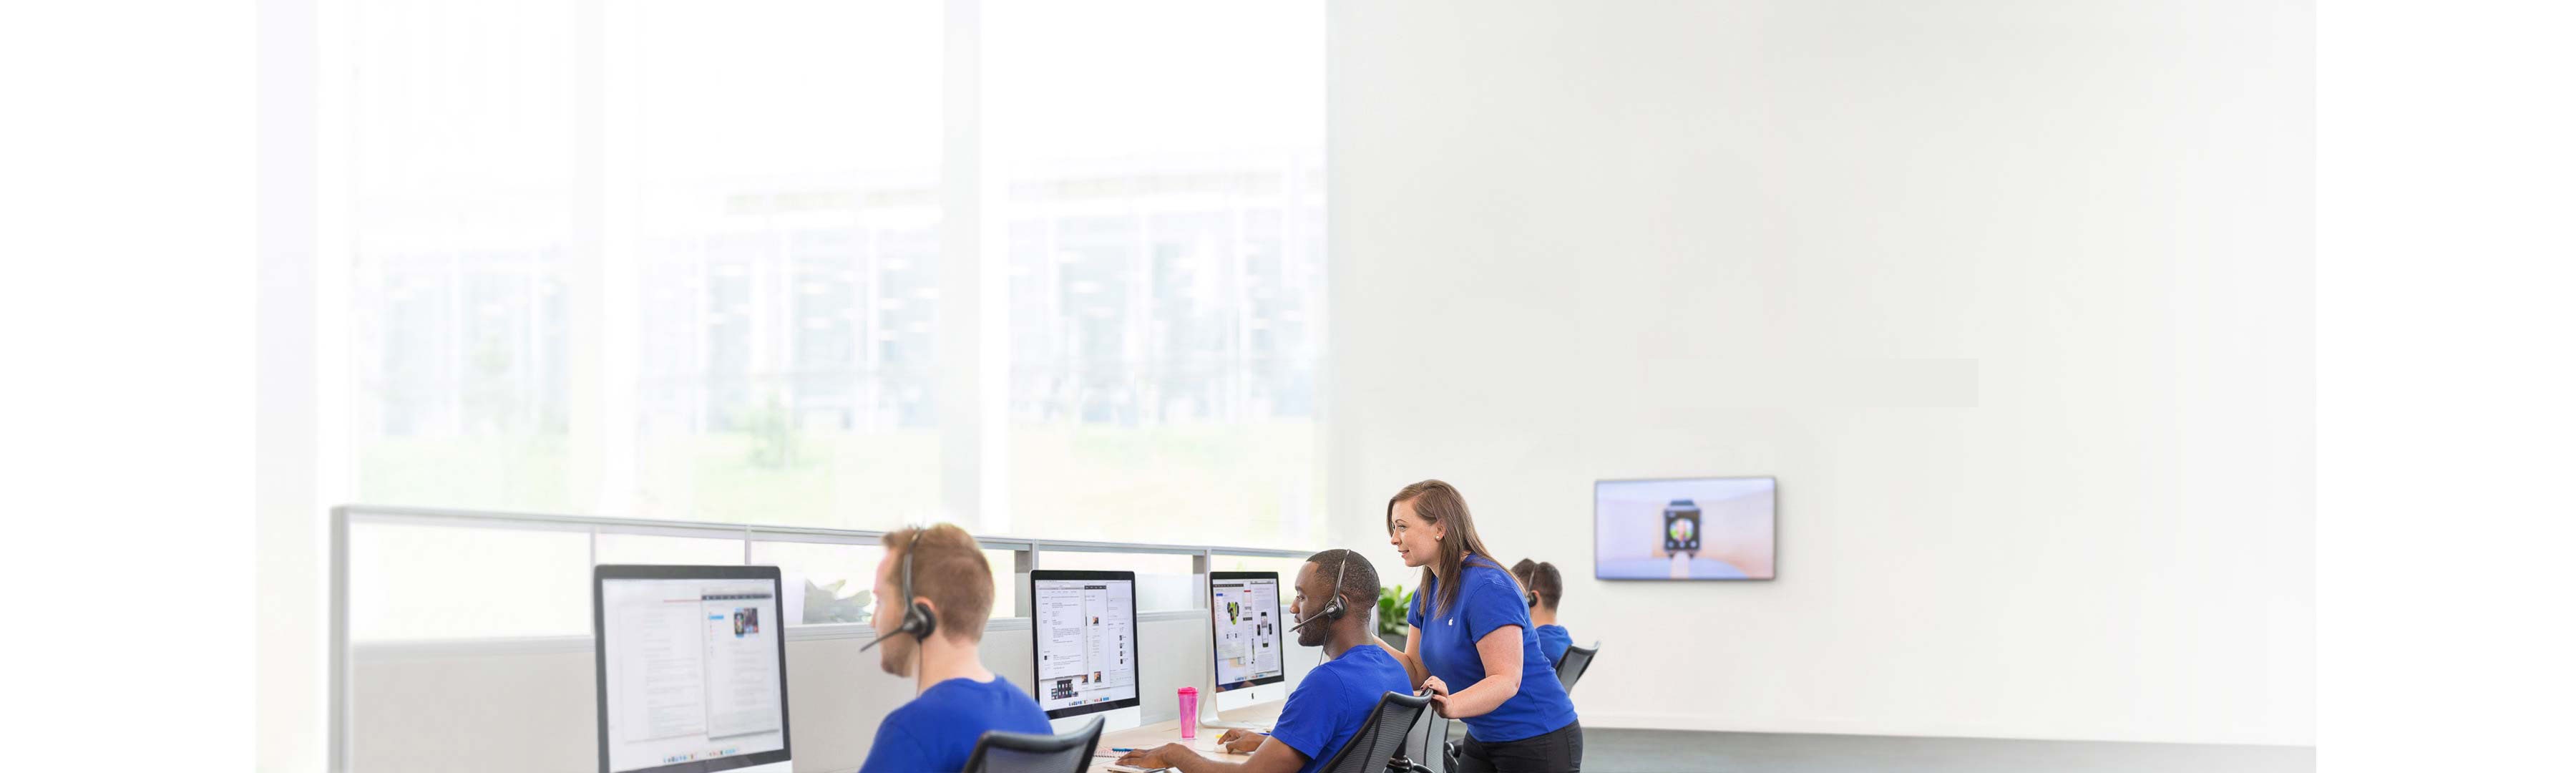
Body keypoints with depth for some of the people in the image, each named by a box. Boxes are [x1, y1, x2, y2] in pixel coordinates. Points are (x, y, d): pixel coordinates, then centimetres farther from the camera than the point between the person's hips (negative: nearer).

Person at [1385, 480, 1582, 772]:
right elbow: (1417, 672, 5)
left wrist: (1451, 706, -44)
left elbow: (1506, 680, -27)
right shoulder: (1427, 593, 5)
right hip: (1482, 739, 8)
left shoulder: (1487, 588, -22)